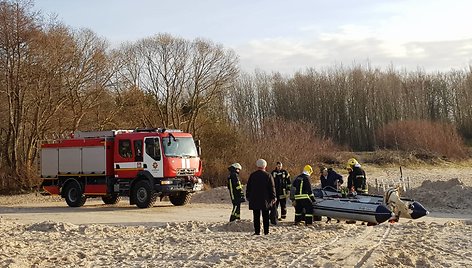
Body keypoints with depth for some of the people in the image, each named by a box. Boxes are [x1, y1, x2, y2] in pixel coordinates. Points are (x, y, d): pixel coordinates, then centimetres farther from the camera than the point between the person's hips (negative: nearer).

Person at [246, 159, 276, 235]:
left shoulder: (252, 175, 2)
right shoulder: (268, 175, -4)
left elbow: (248, 187, 8)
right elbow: (272, 188, -3)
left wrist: (248, 197, 15)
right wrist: (273, 198, 2)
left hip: (254, 200, 1)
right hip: (265, 200, -1)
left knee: (256, 216, 4)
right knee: (265, 217, 7)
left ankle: (257, 231, 1)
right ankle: (266, 231, 6)